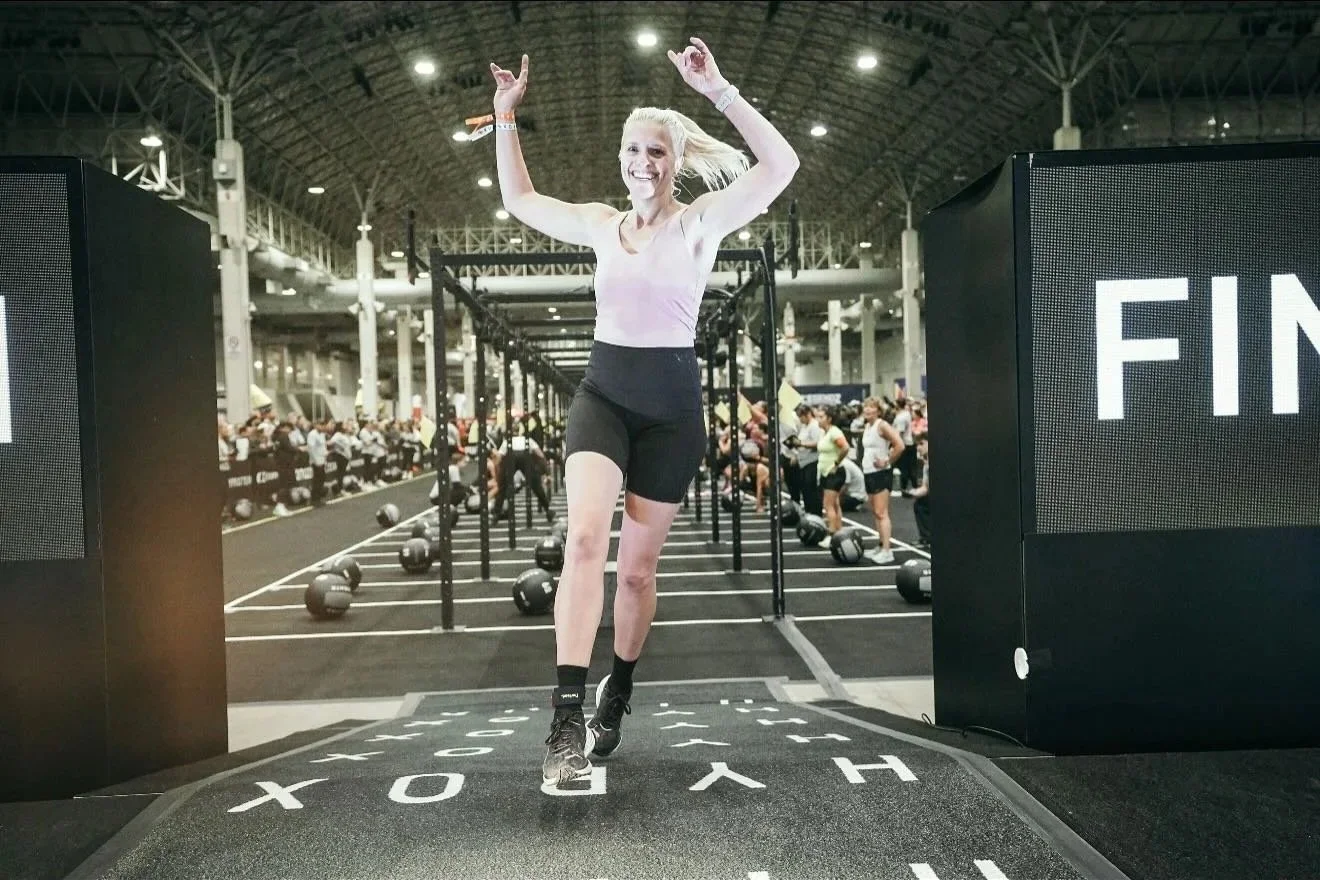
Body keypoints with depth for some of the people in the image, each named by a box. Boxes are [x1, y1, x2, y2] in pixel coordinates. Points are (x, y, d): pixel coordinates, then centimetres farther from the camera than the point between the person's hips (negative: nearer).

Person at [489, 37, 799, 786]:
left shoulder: (702, 220, -2)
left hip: (672, 403, -2)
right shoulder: (600, 224, 10)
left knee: (638, 566, 8)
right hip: (603, 394, 2)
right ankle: (568, 716, -22)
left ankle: (615, 703, 29)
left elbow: (782, 166, -16)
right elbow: (519, 199, 23)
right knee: (585, 538, -21)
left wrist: (718, 90, -20)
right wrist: (507, 115, 16)